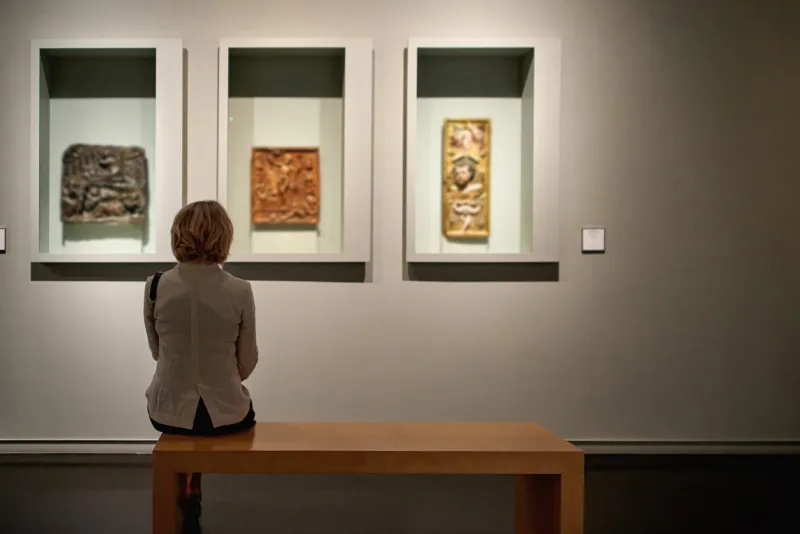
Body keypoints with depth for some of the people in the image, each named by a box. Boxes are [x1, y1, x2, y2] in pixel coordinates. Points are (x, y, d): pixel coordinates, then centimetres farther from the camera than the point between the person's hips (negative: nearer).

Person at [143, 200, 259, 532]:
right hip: (224, 413, -1)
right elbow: (247, 362, -3)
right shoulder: (240, 291, -13)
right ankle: (190, 493, 41)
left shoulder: (155, 286, -10)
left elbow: (158, 351, 4)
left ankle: (184, 494, 43)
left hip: (168, 412, 2)